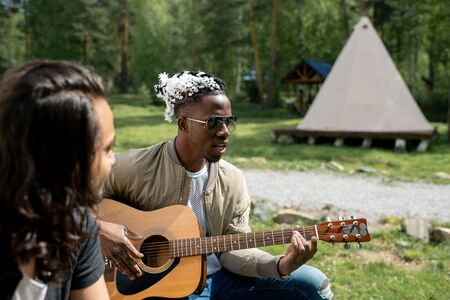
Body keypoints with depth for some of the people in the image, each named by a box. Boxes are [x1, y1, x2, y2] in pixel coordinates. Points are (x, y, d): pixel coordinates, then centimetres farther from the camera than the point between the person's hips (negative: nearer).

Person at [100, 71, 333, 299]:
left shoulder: (232, 180, -2)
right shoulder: (136, 168, -13)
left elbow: (232, 249, -3)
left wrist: (281, 265, -19)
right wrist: (100, 228, -24)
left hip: (216, 278, 5)